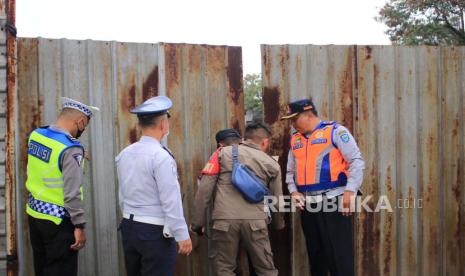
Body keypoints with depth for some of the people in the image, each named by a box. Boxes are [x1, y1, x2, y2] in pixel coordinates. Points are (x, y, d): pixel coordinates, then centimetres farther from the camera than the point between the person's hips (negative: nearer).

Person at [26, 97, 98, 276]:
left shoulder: (35, 135, -1)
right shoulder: (71, 149, -23)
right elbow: (72, 193, -23)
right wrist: (79, 226, -15)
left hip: (34, 213, 8)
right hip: (57, 220, -8)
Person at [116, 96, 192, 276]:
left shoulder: (124, 154, 5)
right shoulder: (161, 156, -16)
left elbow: (122, 196, 12)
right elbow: (171, 201, -18)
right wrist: (182, 235, -13)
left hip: (128, 227, 7)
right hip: (155, 231, -7)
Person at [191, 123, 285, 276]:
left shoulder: (223, 153, 12)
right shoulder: (271, 164, 15)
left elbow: (205, 187, 3)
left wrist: (198, 220, 7)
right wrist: (279, 225, 40)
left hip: (224, 219, -1)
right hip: (255, 220, 1)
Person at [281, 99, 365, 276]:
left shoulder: (335, 131, -4)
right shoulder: (295, 139, 15)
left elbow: (356, 162, -8)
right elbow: (290, 171, 21)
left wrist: (350, 191, -17)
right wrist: (293, 191, 4)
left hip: (333, 202, -6)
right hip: (307, 205, 6)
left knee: (339, 255, -4)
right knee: (315, 255, 14)